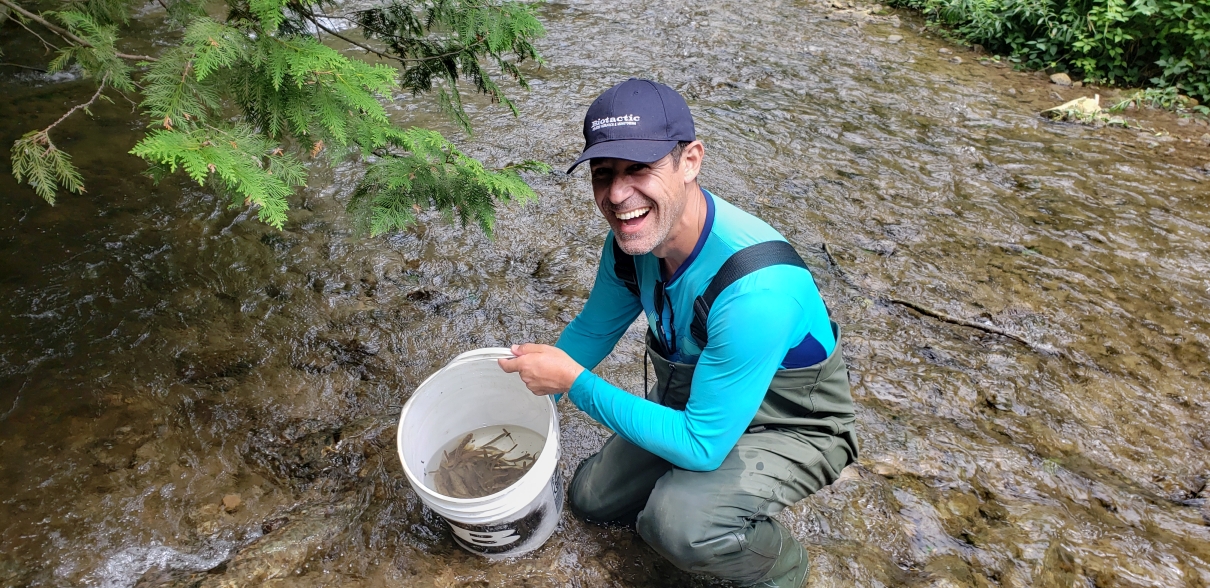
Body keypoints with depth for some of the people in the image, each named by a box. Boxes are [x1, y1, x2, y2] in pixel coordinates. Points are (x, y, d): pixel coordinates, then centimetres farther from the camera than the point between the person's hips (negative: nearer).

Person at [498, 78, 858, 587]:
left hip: (789, 429, -6)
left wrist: (572, 381, -31)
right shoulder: (633, 236, -17)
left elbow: (701, 445, -34)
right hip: (692, 400, 6)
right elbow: (593, 330, 1)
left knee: (680, 520, -32)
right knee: (591, 499, 9)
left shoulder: (756, 287, -41)